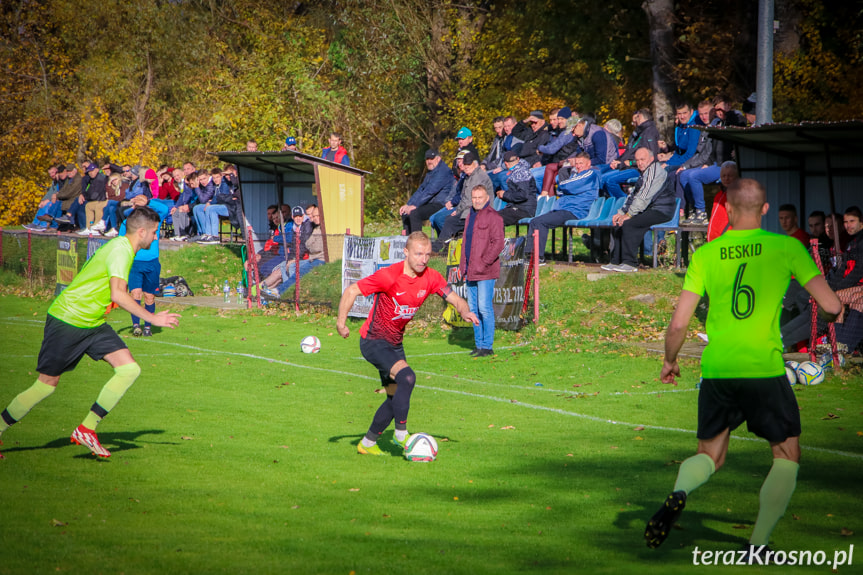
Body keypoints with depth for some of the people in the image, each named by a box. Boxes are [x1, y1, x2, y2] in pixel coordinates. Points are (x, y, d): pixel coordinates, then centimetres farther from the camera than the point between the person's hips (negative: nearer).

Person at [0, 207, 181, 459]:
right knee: (47, 384, -1)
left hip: (92, 324, 9)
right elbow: (118, 294, -29)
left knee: (130, 369, -6)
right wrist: (152, 318, -25)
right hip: (66, 321, -9)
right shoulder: (120, 250, -18)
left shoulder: (121, 247, 11)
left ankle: (86, 429, -2)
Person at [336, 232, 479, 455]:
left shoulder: (431, 278, -6)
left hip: (395, 343, 7)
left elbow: (456, 299, -5)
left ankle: (367, 444, 25)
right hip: (373, 342, -7)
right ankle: (401, 434, -14)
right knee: (407, 377, -27)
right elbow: (352, 290, -17)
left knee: (396, 398, 10)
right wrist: (341, 321, -25)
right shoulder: (389, 275, -22)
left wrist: (464, 311, -28)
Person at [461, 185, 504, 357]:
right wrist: (463, 265, 16)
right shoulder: (470, 216, 18)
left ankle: (487, 346, -5)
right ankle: (478, 344, 18)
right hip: (471, 272, 8)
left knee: (485, 308, -9)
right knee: (473, 309, 10)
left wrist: (484, 263, -18)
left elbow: (498, 243, -14)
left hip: (485, 272, -8)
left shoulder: (493, 217, -7)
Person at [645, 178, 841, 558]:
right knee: (787, 456, 15)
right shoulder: (786, 247, -2)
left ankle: (678, 493, -14)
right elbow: (831, 306, -2)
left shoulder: (706, 254, 3)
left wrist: (670, 361, 18)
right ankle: (758, 543, 5)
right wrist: (827, 317, 22)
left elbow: (679, 324, 0)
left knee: (710, 456, 19)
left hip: (716, 371, 3)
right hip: (765, 369, -2)